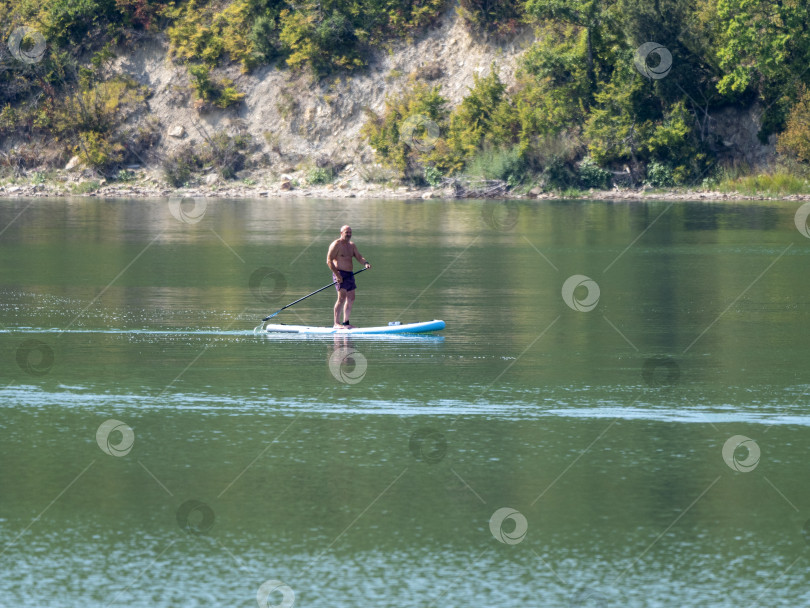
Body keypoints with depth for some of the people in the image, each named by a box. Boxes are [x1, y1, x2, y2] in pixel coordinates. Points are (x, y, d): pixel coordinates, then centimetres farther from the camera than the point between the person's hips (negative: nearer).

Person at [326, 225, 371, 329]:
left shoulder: (352, 245, 17)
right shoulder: (336, 244, -8)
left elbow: (359, 257, 9)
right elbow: (329, 260, -13)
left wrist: (365, 263, -13)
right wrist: (336, 274, -21)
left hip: (350, 274, 8)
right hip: (340, 274, -8)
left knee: (351, 299, 8)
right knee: (342, 298, -15)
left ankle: (346, 322, 17)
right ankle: (336, 323, -15)